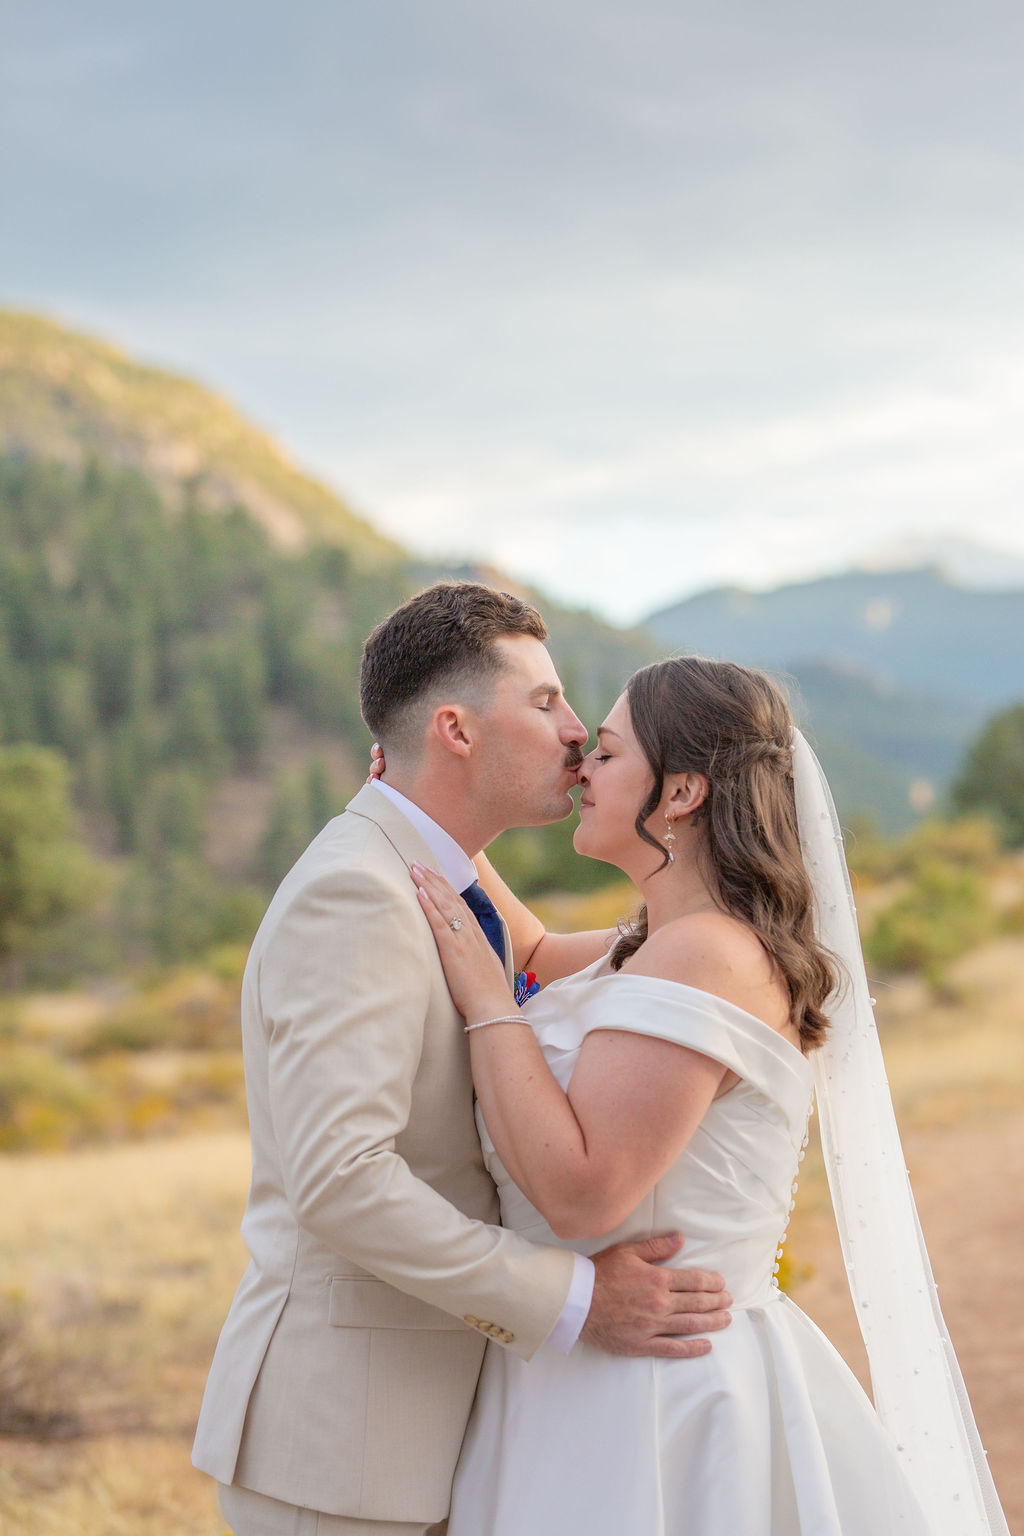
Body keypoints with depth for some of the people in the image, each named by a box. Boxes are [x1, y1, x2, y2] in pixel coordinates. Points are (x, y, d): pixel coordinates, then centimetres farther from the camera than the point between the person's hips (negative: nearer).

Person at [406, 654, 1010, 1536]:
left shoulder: (704, 959, -23)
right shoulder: (670, 944, 8)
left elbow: (580, 1193, -28)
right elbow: (541, 954, 30)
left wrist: (482, 997, -22)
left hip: (650, 1395, -9)